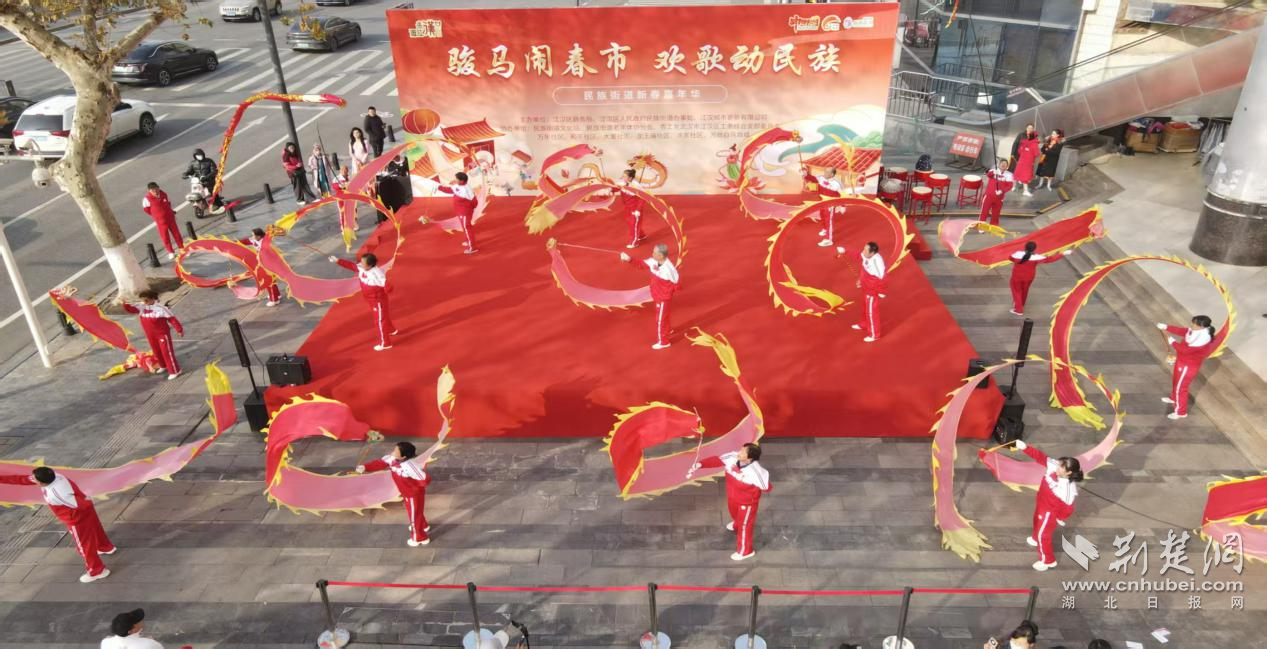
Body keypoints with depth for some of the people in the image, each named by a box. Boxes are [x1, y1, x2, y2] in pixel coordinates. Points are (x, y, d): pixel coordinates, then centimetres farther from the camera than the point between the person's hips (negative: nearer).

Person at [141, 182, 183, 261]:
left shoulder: (163, 194, -6)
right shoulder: (147, 199, -19)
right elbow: (146, 209, -3)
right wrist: (156, 215, 7)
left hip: (170, 218, 3)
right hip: (160, 221, -3)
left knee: (176, 233, 14)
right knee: (165, 237, 6)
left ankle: (182, 248, 30)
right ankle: (171, 252, 21)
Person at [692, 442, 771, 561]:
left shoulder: (755, 472, -42)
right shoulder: (732, 458, -26)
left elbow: (766, 488, -28)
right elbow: (716, 460, -15)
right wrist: (700, 464, -27)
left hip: (747, 502, -7)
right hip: (733, 496, 7)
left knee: (744, 525, 17)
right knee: (735, 513, 38)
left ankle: (745, 551, 44)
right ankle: (736, 524, 76)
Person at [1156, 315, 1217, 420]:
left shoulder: (1201, 340, -34)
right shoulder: (1197, 332, -5)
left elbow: (1186, 349, -32)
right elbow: (1181, 330, 4)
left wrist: (1173, 342, -18)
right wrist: (1166, 327, -4)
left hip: (1187, 366, -10)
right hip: (1183, 362, 10)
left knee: (1180, 388, 3)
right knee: (1176, 380, 31)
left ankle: (1180, 412, 17)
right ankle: (1173, 398, 57)